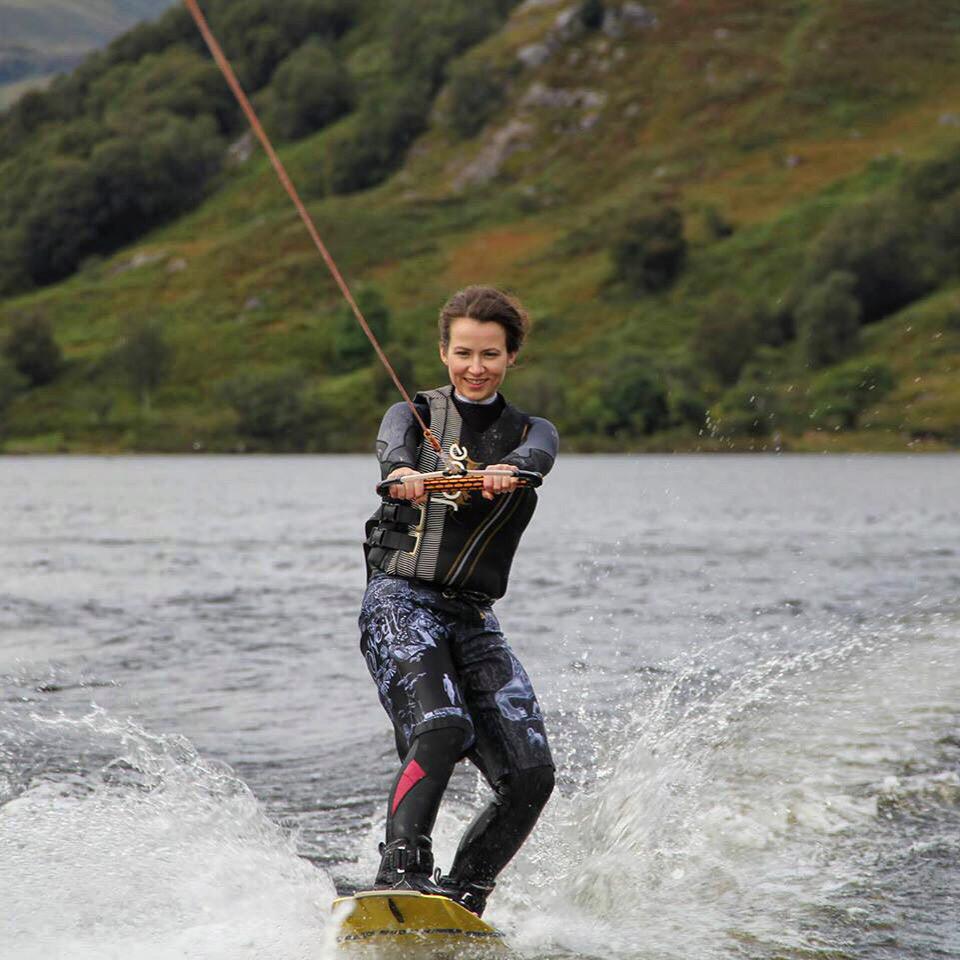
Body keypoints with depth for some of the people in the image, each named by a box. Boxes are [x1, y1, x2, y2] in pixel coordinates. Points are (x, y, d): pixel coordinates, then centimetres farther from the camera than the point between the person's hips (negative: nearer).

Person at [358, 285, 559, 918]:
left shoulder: (532, 432, 15)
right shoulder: (413, 414, 11)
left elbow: (533, 456, -11)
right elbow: (394, 451, -14)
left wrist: (503, 474, -36)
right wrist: (404, 476, -40)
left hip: (474, 617, 3)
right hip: (401, 600, -3)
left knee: (531, 772, -11)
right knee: (440, 726, -30)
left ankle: (463, 894, 0)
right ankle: (401, 872, -33)